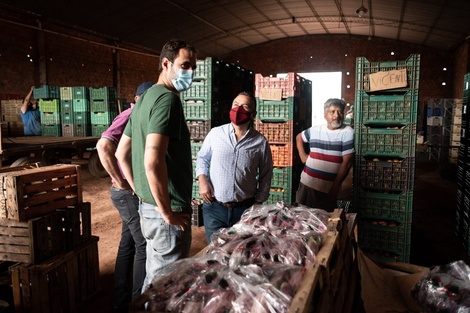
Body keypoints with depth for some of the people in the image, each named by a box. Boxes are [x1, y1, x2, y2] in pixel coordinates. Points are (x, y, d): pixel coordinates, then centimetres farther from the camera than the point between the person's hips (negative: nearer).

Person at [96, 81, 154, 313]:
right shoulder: (129, 117, -16)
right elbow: (104, 146, -30)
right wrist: (120, 182, -23)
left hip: (136, 192, 9)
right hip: (129, 192, -9)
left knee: (128, 244, 15)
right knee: (145, 245, -1)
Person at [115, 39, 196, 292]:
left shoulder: (145, 99, 12)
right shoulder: (167, 99, -18)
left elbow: (121, 154, 17)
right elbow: (153, 162, -30)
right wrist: (168, 214, -19)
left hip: (147, 207, 9)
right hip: (167, 214, -9)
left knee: (154, 279, 24)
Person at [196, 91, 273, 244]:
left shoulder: (260, 142, -4)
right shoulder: (215, 133, -3)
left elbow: (265, 175, 5)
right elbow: (202, 158, 10)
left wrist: (258, 203, 4)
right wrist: (202, 180, -5)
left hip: (245, 209, 0)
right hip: (214, 207, 0)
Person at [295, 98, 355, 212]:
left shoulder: (347, 132, -9)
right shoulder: (315, 130, 4)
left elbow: (347, 162, -12)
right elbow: (299, 138, 24)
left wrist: (336, 186, -14)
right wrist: (303, 156, 11)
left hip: (328, 188, -4)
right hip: (306, 183, 4)